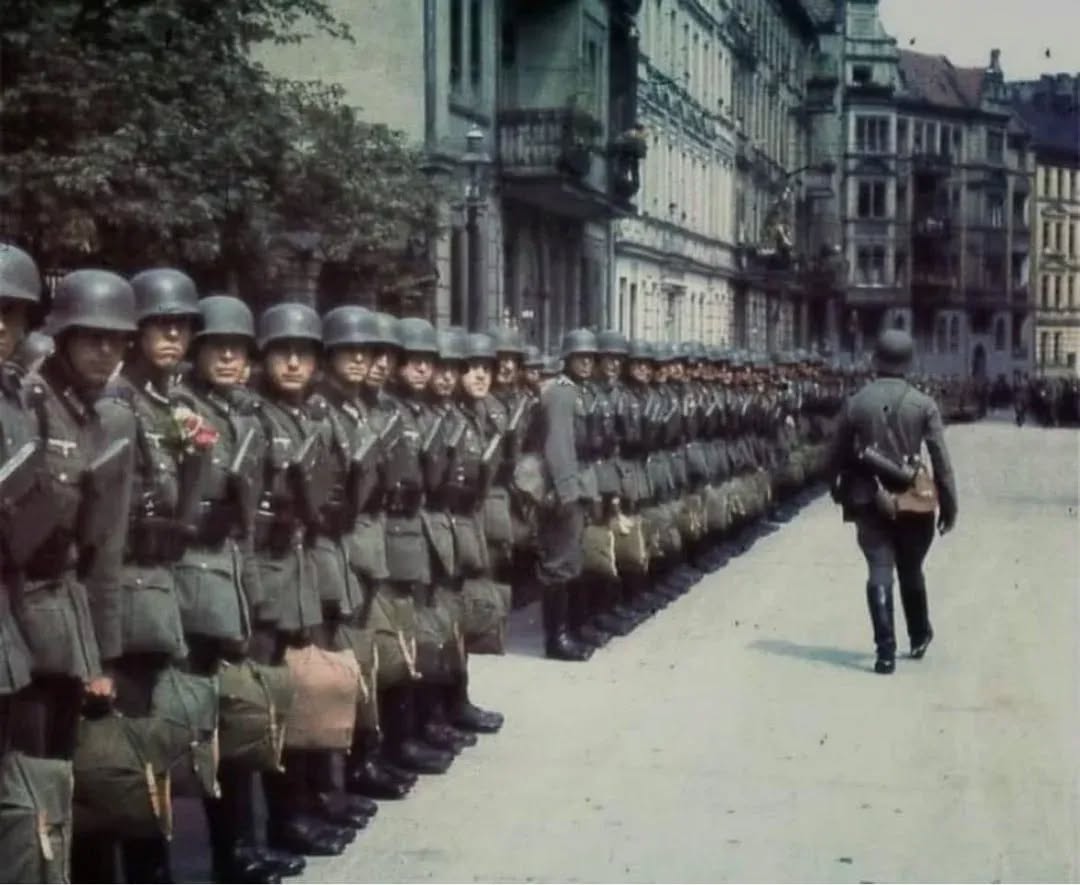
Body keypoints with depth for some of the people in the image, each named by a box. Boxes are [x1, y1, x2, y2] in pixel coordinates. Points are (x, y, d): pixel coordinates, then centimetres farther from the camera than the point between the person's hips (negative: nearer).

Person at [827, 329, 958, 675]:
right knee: (911, 571, 18)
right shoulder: (923, 405, -7)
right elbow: (941, 460, -8)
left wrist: (839, 492, 19)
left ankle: (886, 651, -11)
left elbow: (838, 455, 3)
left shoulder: (856, 403, -2)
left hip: (869, 501, 0)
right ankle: (919, 637, 35)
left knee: (879, 571, -1)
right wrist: (949, 504, -1)